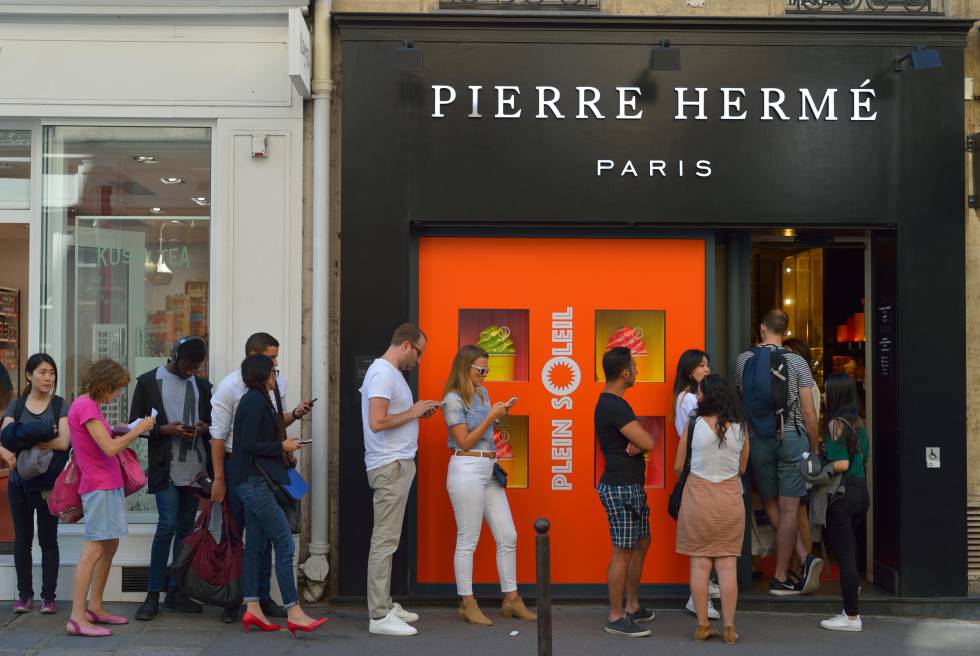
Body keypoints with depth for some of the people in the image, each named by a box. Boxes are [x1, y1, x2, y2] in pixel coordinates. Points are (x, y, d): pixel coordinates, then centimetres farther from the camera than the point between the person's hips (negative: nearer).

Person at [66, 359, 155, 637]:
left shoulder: (89, 405, 16)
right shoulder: (85, 407, -15)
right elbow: (110, 448, -19)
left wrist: (124, 432, 8)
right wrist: (138, 429, -9)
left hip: (109, 484, 10)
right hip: (99, 487, -10)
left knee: (110, 546, 14)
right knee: (94, 549, -11)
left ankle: (95, 608, 22)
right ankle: (77, 618, -10)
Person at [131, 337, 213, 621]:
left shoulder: (202, 385, 14)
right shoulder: (148, 382, 1)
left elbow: (211, 420, 21)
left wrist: (204, 427, -2)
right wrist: (165, 429, -15)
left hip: (195, 468, 5)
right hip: (165, 468, -5)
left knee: (186, 528, 7)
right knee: (167, 525, -12)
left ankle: (175, 592, 15)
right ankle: (153, 595, -4)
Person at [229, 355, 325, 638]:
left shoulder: (257, 400, 15)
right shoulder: (255, 401, -14)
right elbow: (247, 445, -19)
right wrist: (282, 447, -12)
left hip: (254, 482, 10)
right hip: (254, 481, -10)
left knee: (255, 545, 10)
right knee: (285, 543, -10)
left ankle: (252, 608, 14)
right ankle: (294, 613, -10)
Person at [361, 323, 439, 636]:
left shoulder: (392, 372, 17)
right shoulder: (383, 373, -15)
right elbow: (377, 422, -24)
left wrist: (418, 413, 8)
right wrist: (412, 412, -14)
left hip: (399, 463, 10)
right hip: (390, 466, -10)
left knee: (387, 540, 14)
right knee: (384, 541, -7)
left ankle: (384, 605, 21)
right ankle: (379, 616, -2)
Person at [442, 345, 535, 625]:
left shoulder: (482, 393, 15)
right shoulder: (453, 399, -8)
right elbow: (465, 442, -11)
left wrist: (500, 414, 9)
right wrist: (491, 416, -12)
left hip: (489, 470, 8)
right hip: (467, 469, -8)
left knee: (508, 537, 8)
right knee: (468, 540, -1)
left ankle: (511, 599, 17)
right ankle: (467, 605, 8)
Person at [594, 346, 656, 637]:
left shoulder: (612, 403, 13)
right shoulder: (614, 406, -20)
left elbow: (642, 440, 12)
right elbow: (649, 443, -23)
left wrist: (637, 442, -11)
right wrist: (641, 441, -1)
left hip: (632, 485, 11)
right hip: (620, 488, -11)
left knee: (641, 544, 18)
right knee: (623, 551, -4)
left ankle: (632, 606, 28)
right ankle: (615, 617, 5)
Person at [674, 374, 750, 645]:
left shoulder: (694, 423, -8)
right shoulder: (741, 427, -2)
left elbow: (678, 466, -3)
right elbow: (742, 468, 8)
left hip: (698, 496, -1)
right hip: (730, 498, 2)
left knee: (700, 564, 5)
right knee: (727, 565, 6)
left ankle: (702, 626, 9)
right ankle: (729, 627, 8)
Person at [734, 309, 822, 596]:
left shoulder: (743, 360, 2)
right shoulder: (796, 362, -4)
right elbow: (808, 412, -4)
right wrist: (814, 448, 6)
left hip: (758, 440, 2)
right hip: (792, 438, -1)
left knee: (771, 506, 15)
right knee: (788, 509, 3)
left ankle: (804, 558, 1)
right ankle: (781, 578, 5)